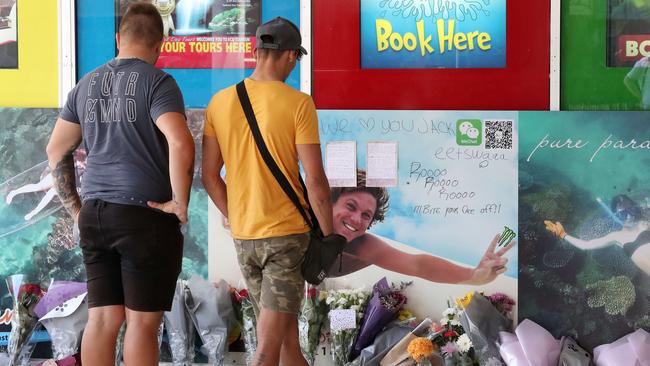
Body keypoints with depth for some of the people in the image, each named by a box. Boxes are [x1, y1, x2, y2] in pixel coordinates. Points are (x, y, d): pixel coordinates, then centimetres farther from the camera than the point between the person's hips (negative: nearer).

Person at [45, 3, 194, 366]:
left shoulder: (87, 84, 12)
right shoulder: (156, 81, -8)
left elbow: (57, 150, 17)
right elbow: (181, 144, -22)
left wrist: (75, 206, 19)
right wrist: (180, 203, -12)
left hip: (94, 214, 6)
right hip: (145, 216, -6)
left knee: (102, 319, 9)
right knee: (142, 321, 1)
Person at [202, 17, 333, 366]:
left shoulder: (220, 102, 1)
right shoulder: (298, 104, -13)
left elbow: (209, 175, 4)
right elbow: (314, 179, -14)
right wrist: (329, 237, -3)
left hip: (244, 237, 5)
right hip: (288, 232, -5)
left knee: (285, 328, 20)